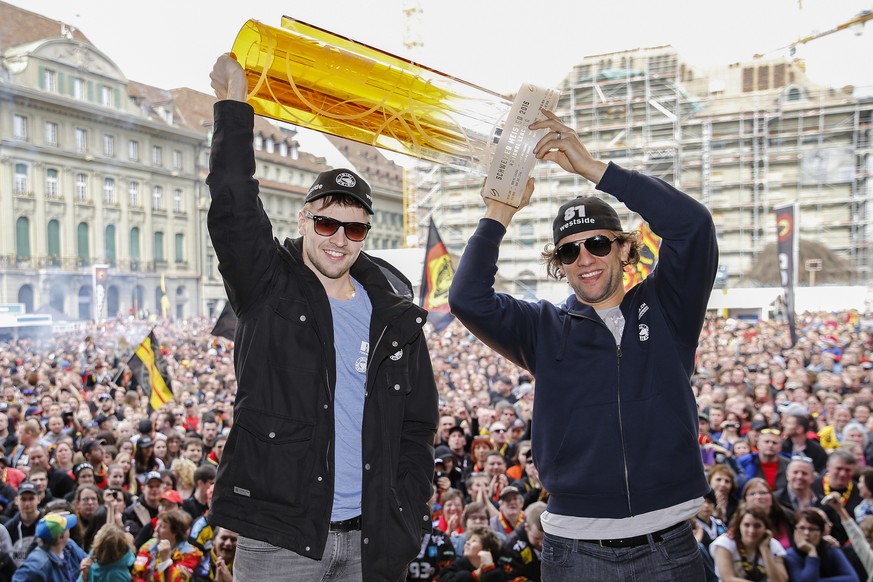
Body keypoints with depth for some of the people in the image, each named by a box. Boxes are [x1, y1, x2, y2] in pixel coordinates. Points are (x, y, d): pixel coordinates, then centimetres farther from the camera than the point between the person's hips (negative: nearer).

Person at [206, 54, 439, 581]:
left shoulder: (394, 317, 5)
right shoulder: (269, 290, -2)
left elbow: (417, 425, 8)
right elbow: (233, 209, -18)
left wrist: (407, 524, 2)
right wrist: (234, 103, -17)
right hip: (279, 537, -2)